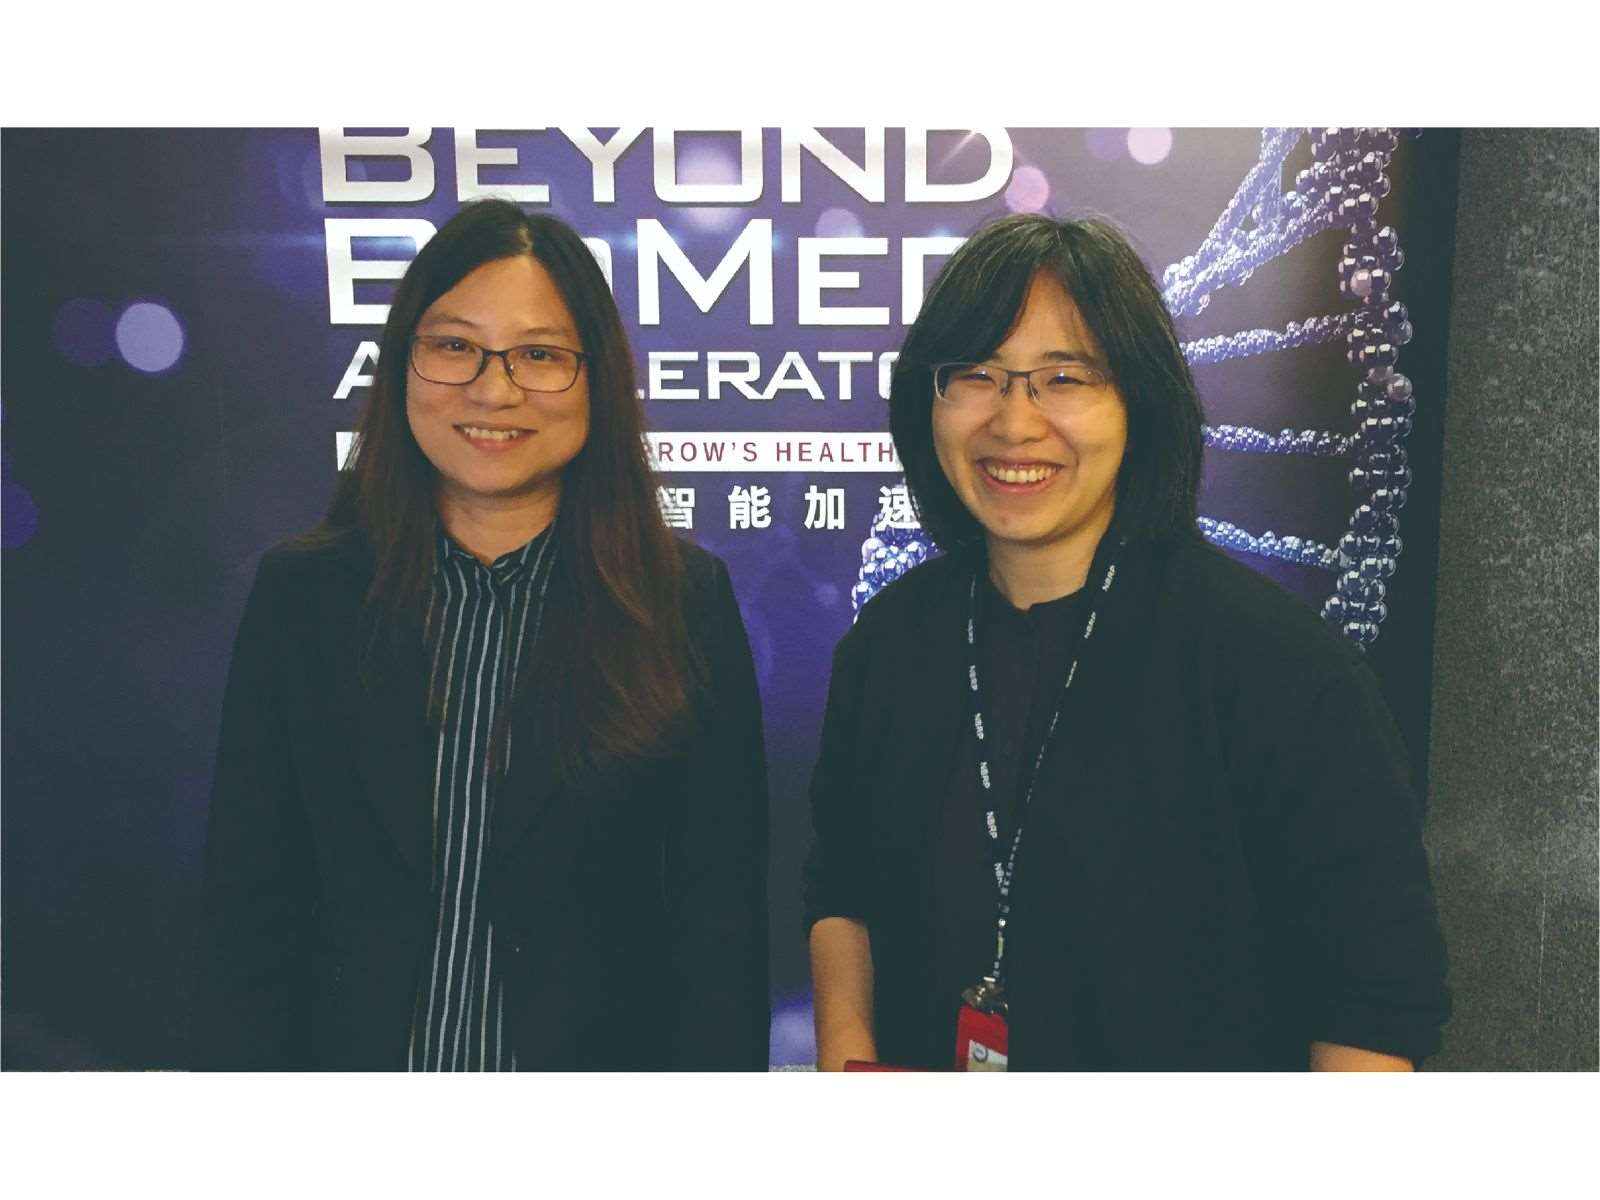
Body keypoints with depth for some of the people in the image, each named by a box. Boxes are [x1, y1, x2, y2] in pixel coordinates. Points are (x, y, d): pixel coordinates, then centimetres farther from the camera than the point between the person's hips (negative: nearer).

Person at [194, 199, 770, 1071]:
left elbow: (720, 920, -10)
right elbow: (247, 908, -3)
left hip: (601, 1050, -1)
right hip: (354, 1052, 2)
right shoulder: (298, 596, -4)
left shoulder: (688, 603, -10)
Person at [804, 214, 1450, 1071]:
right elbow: (840, 892, 1)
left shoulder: (1287, 667, -23)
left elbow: (1378, 1000, -19)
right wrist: (844, 1052, -12)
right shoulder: (886, 642, -9)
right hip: (922, 1059, 4)